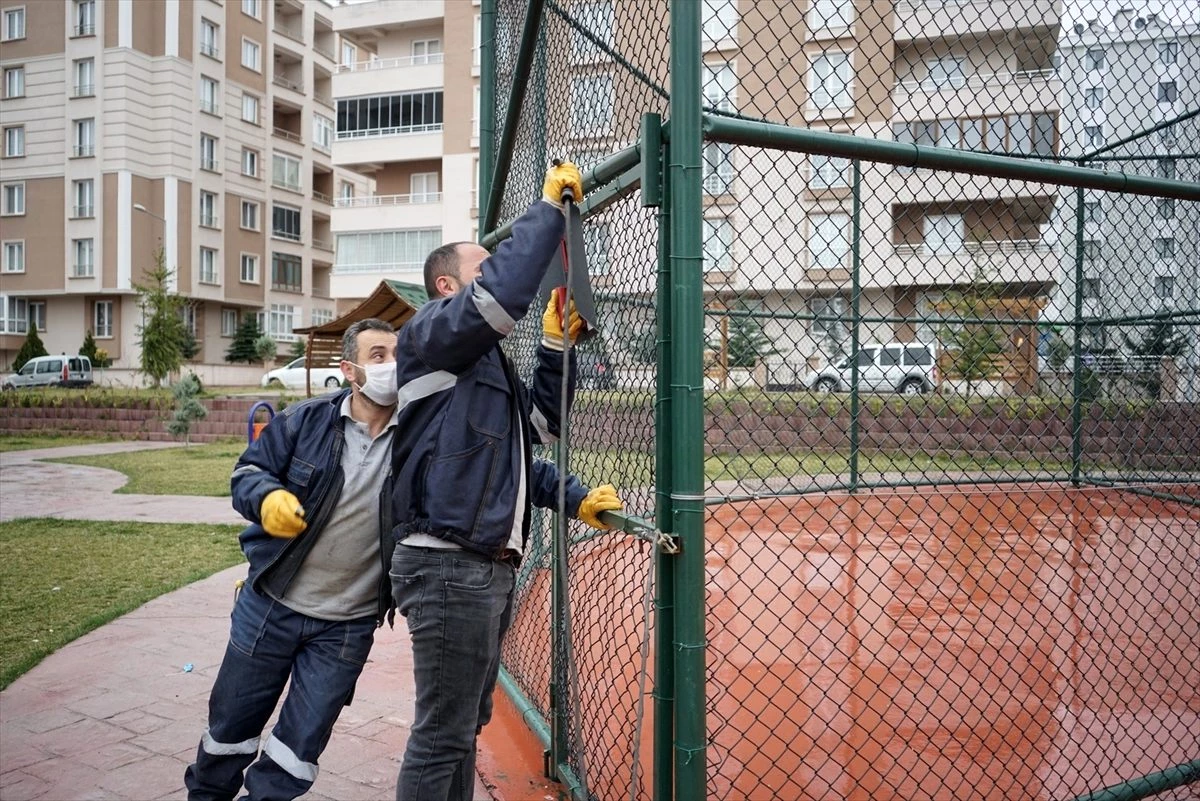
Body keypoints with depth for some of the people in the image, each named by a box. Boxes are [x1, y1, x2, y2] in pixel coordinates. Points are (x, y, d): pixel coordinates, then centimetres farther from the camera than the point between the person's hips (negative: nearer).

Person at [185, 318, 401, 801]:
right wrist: (267, 498, -23)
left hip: (347, 626, -1)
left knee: (302, 739, 10)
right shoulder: (307, 420, -7)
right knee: (233, 717, 20)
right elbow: (249, 470, -1)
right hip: (269, 605, 1)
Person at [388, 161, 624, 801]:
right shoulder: (430, 330, -6)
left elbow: (540, 423, 16)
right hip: (449, 567, -10)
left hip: (492, 568, 10)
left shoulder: (490, 362, 22)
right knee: (443, 735, -1)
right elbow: (504, 292, -24)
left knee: (466, 725, 19)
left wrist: (555, 346, 7)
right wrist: (549, 207, -14)